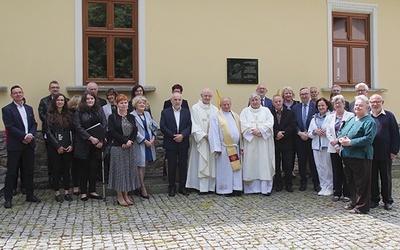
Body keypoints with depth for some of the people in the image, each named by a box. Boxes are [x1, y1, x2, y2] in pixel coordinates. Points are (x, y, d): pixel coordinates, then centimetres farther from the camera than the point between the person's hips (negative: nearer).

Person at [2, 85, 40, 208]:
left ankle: (30, 195, 21)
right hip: (15, 145, -5)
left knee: (29, 171, 11)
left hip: (29, 144, 5)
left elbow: (34, 124, 11)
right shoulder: (7, 109, -3)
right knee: (11, 172, 0)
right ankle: (8, 198, 7)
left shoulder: (29, 108, 15)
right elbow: (10, 127, -12)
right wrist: (24, 136, -17)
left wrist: (31, 135, -8)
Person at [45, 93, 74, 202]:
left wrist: (71, 145, -5)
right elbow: (49, 132, -5)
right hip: (55, 147, -2)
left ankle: (66, 192, 15)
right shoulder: (50, 115, 0)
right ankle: (57, 192, 13)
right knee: (56, 169, 4)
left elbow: (72, 131, 7)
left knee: (66, 169, 6)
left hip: (67, 147, 3)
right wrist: (58, 146, -10)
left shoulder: (69, 115, 9)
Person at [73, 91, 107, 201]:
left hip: (97, 144, 3)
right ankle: (83, 192, 12)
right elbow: (78, 127, -9)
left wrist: (101, 140, -10)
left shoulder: (99, 111, 8)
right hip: (83, 144, -3)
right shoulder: (79, 112, 0)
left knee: (94, 167, 7)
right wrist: (90, 138, -16)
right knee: (83, 168, 3)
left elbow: (104, 125, 2)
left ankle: (92, 191, 16)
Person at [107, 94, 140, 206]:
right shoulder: (112, 117, -2)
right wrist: (126, 140, -15)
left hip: (129, 148, 5)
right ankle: (119, 196, 9)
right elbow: (112, 132, -11)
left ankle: (126, 195, 15)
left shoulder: (131, 117, 11)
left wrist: (130, 142, -12)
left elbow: (135, 132, 5)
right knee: (119, 170, -1)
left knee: (129, 170, 6)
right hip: (117, 148, -4)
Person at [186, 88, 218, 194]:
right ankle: (203, 187, -2)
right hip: (200, 140, -4)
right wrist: (204, 135, -13)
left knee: (212, 163, 3)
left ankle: (211, 186, 8)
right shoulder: (195, 108, 1)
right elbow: (194, 125, -5)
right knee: (201, 163, -4)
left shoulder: (215, 109, 13)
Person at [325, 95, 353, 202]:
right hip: (334, 148, 4)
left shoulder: (350, 115, -1)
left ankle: (346, 194, 11)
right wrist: (335, 146, -6)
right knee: (336, 171, 7)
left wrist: (338, 140, -13)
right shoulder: (330, 117, 13)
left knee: (346, 171, 1)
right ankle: (337, 193, 15)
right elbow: (328, 133, 6)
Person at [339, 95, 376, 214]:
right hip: (347, 155, 8)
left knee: (361, 183, 0)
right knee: (350, 181, 16)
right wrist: (341, 138, -4)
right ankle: (354, 202, 30)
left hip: (360, 156, -8)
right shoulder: (351, 119, 17)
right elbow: (341, 132, 20)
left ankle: (362, 206, 10)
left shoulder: (369, 122, -8)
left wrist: (351, 142, -20)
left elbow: (368, 138, -19)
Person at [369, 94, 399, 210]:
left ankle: (388, 201, 20)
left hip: (385, 154, -1)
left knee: (386, 178, 9)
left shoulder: (389, 116, 0)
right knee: (372, 177, 9)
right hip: (370, 153, 1)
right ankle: (374, 199, 20)